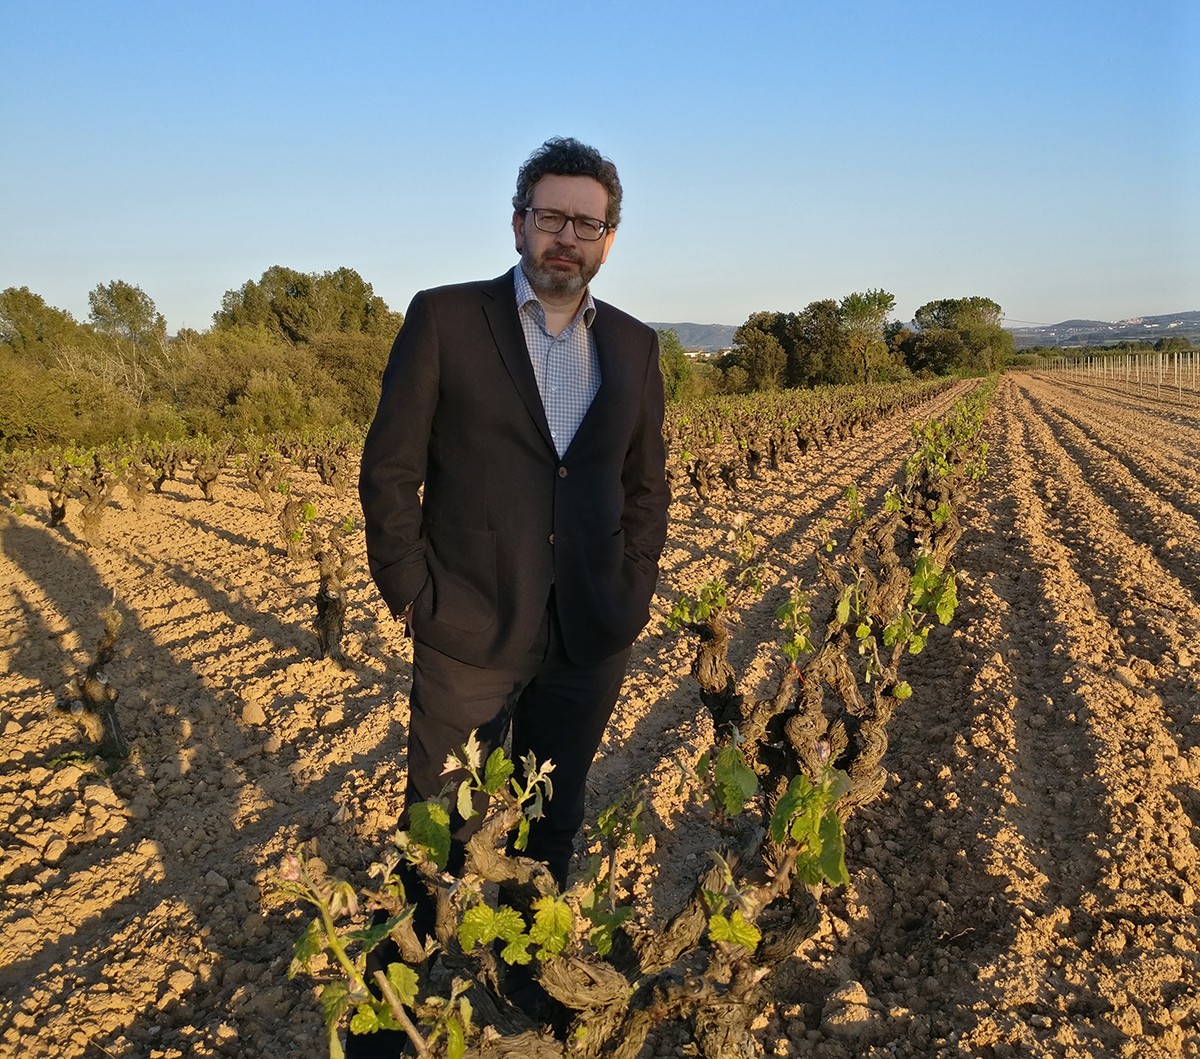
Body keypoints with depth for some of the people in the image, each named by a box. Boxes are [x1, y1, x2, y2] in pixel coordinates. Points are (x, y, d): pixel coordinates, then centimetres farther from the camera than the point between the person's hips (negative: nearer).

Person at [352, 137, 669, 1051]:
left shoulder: (634, 346, 7)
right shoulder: (444, 320, -5)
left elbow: (646, 485, 13)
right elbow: (390, 473, -4)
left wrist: (634, 592, 5)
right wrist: (411, 594, -8)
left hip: (590, 639, 4)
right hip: (470, 633, -3)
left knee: (555, 821, 20)